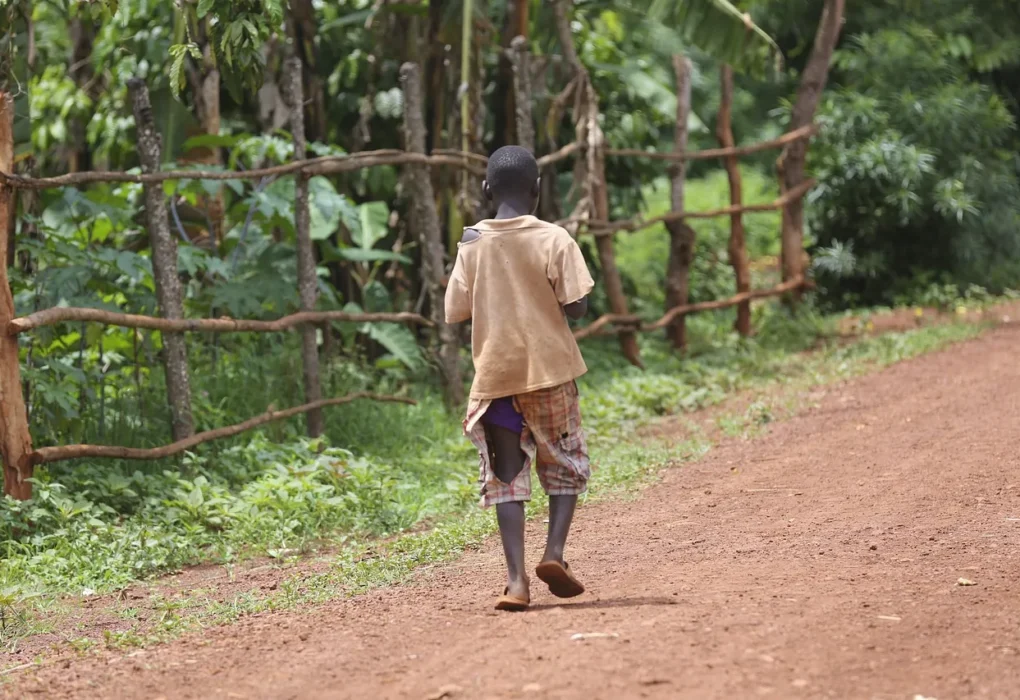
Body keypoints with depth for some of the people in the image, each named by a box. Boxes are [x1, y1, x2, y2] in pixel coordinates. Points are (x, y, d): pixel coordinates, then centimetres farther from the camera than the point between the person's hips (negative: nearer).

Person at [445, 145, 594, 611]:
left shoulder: (471, 244, -1)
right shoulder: (554, 240, -8)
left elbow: (455, 313, 0)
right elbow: (575, 307, -12)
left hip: (495, 375, 2)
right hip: (549, 369, -2)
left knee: (506, 475, 6)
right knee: (565, 464, 15)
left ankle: (516, 580, -4)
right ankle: (554, 554, -3)